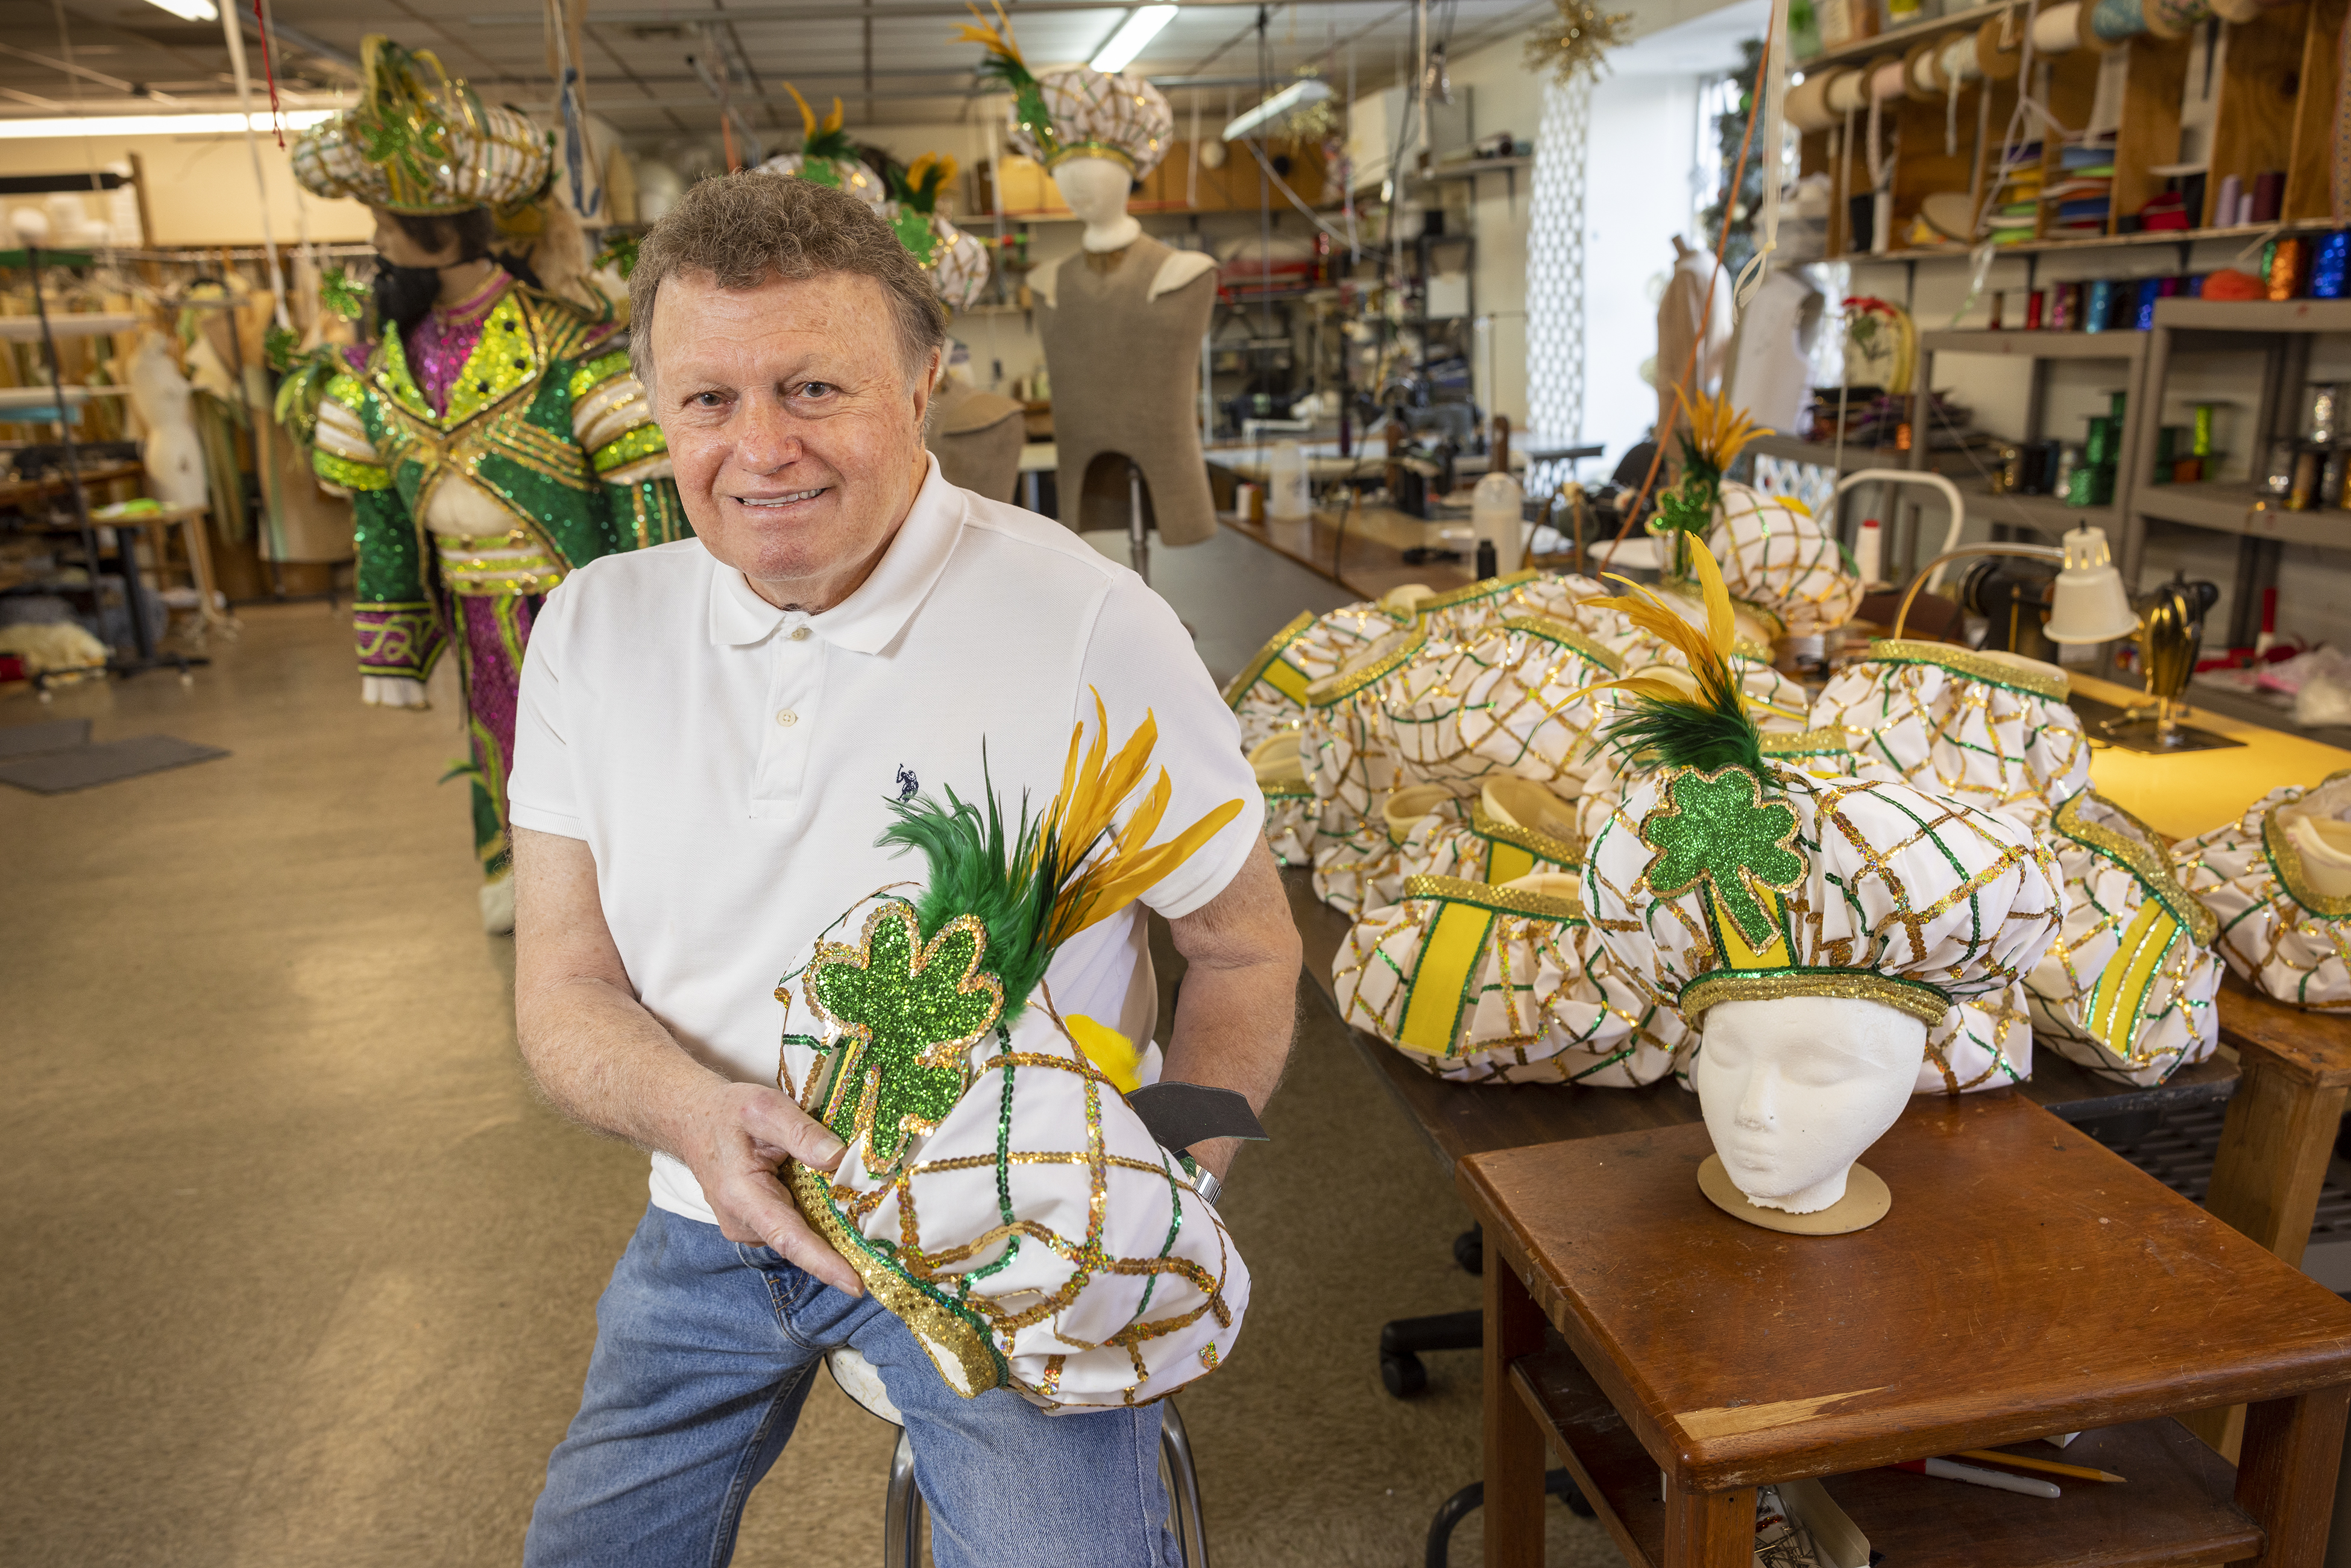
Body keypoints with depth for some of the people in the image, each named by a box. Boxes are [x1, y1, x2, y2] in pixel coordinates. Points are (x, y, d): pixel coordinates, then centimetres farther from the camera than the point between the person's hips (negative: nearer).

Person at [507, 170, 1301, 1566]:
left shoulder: (1091, 626, -17)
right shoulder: (595, 629, -3)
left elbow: (1249, 956, -6)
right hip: (715, 1221, 4)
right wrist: (695, 1111, -23)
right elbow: (563, 991, -1)